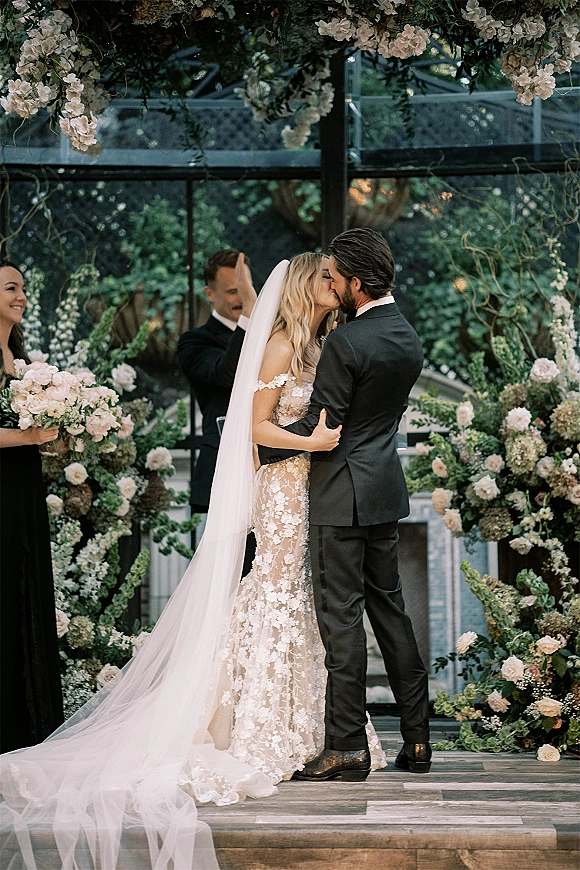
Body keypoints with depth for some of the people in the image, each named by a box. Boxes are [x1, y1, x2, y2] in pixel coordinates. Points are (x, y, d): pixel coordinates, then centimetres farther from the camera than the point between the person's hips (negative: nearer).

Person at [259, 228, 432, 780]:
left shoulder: (346, 342, -18)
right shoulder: (409, 338, 9)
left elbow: (320, 424, -14)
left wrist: (261, 451, 0)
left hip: (343, 493, -8)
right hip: (385, 489, 8)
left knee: (341, 615, -3)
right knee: (389, 609, 13)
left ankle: (346, 744, 1)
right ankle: (416, 739, 16)